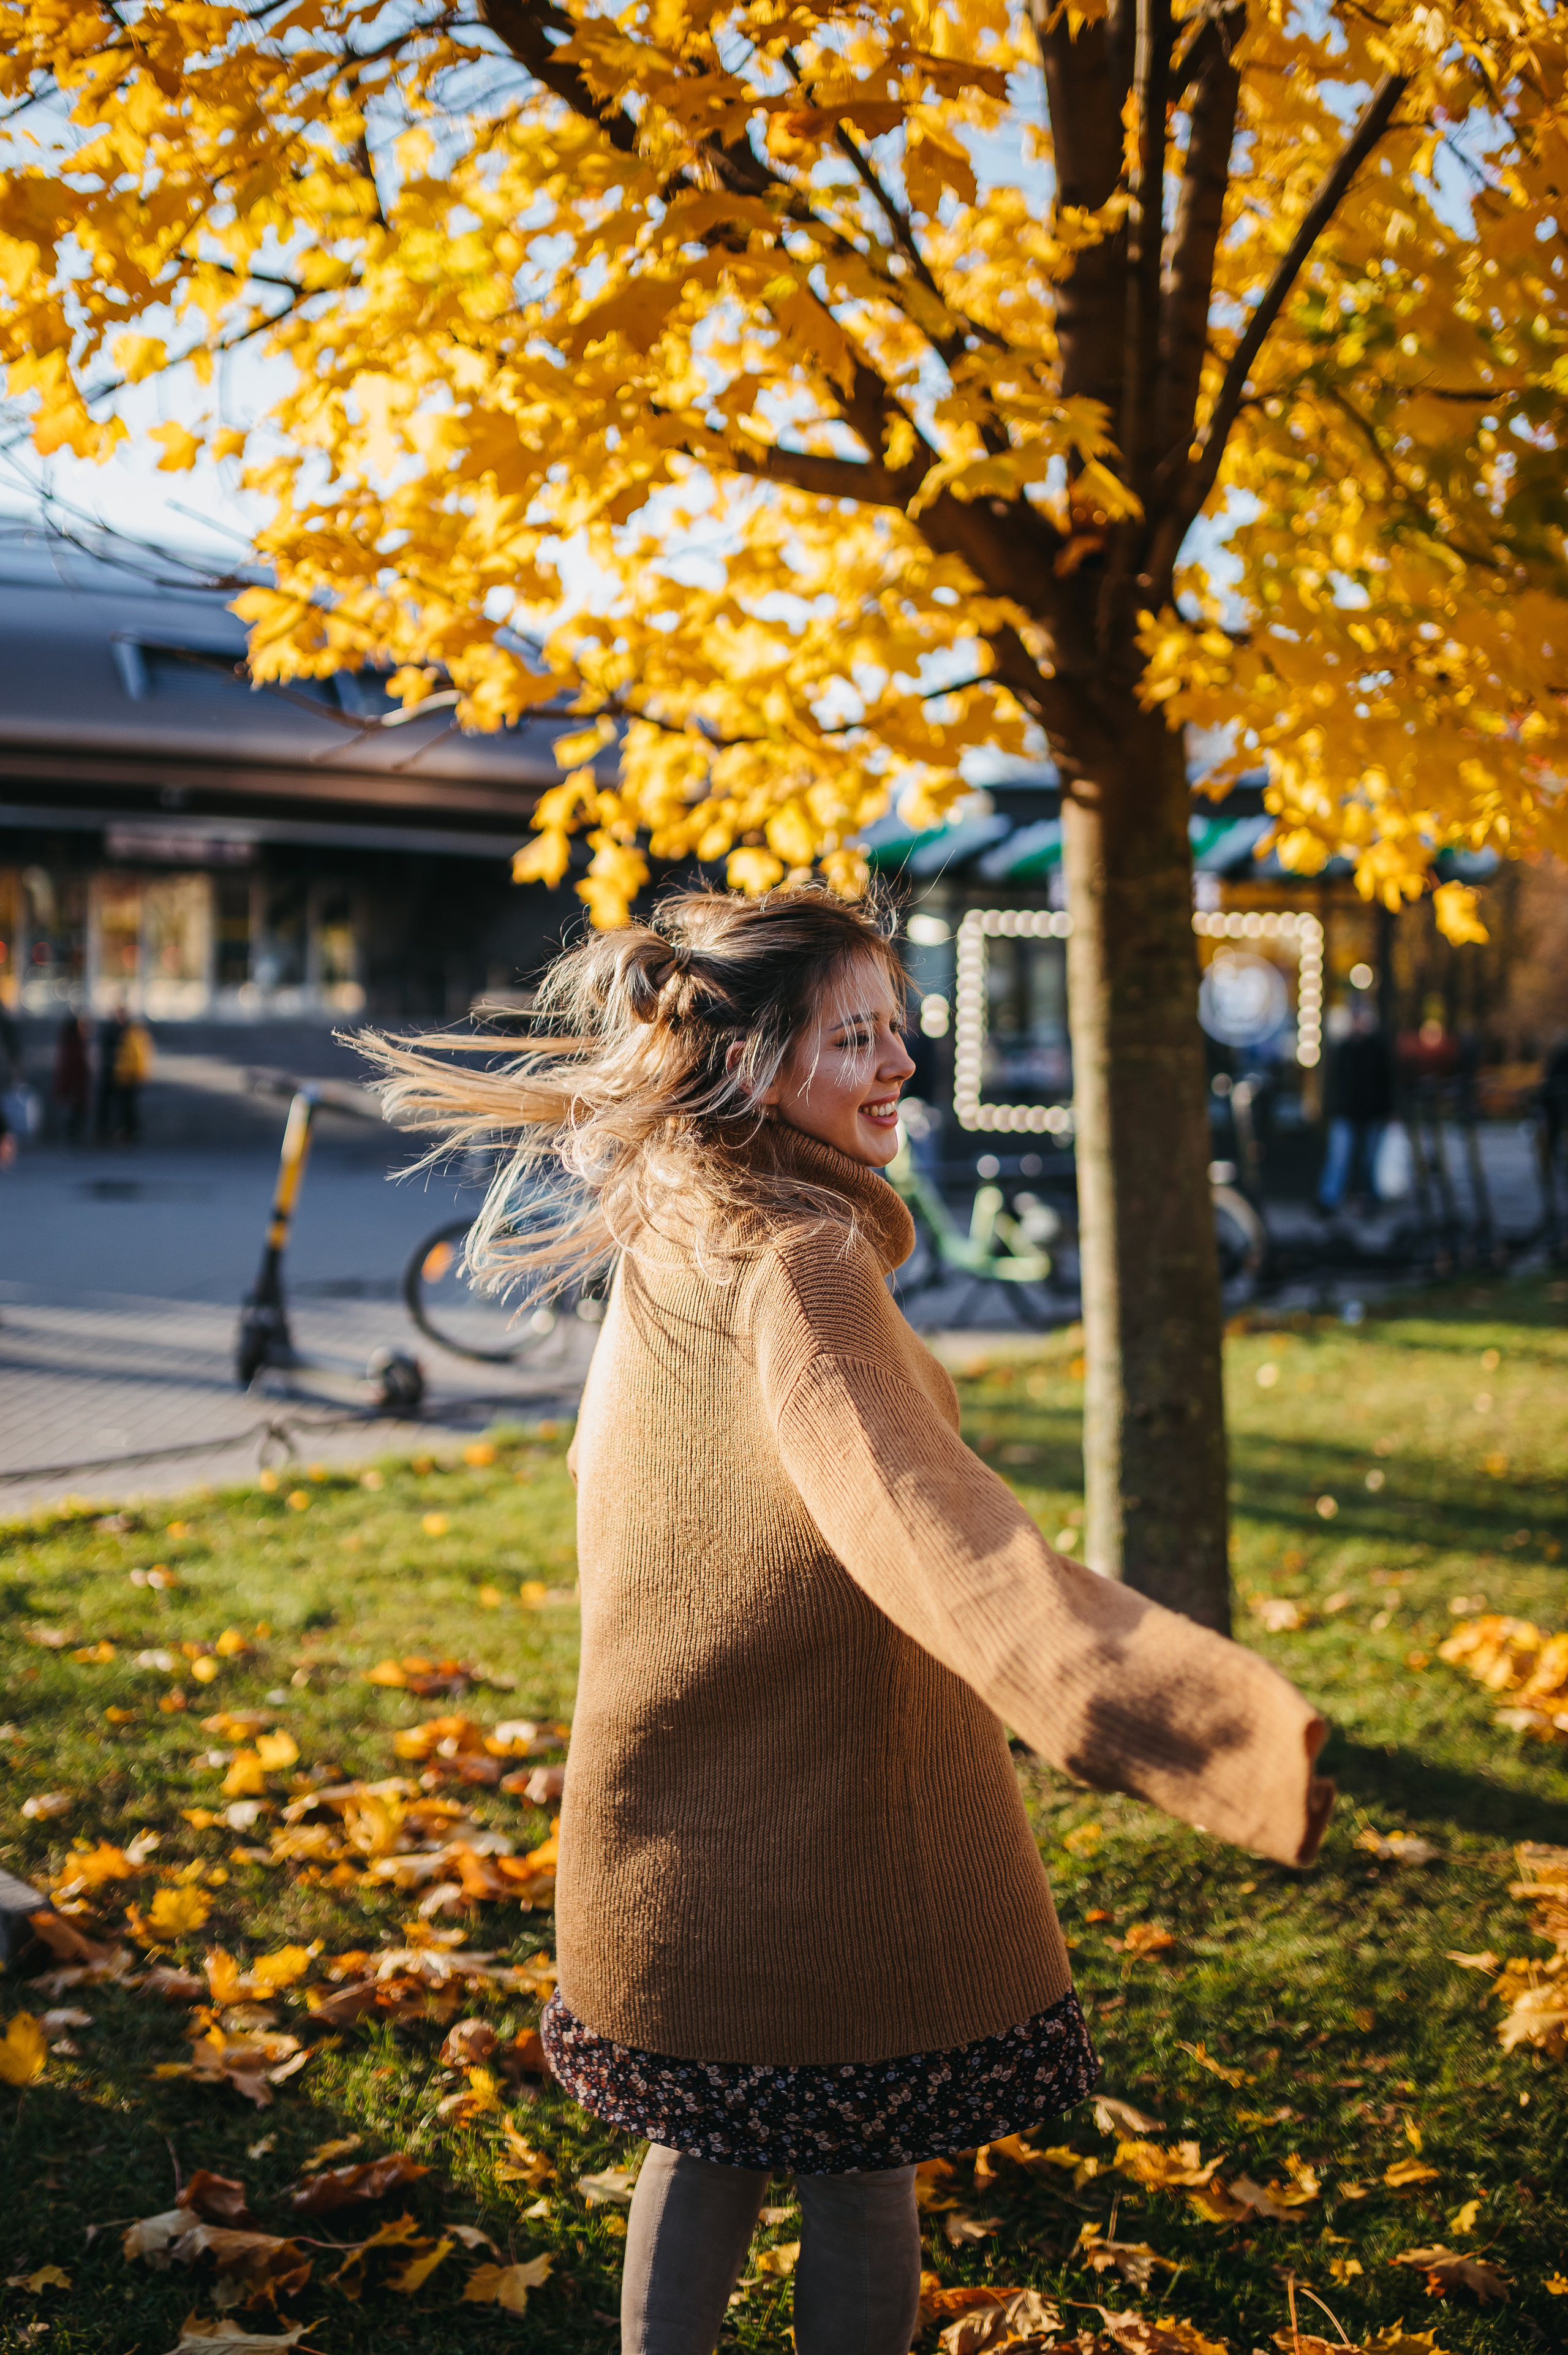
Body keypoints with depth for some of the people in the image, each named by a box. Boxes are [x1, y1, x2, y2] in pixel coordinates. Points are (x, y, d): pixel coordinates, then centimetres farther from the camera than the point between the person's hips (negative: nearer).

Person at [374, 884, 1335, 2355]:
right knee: (855, 2173, 12)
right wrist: (1205, 1725, -52)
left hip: (666, 1832, 8)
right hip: (819, 1834, -8)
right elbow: (927, 1529, -40)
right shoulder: (795, 1262, -24)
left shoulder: (662, 1236, 4)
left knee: (705, 2148, 23)